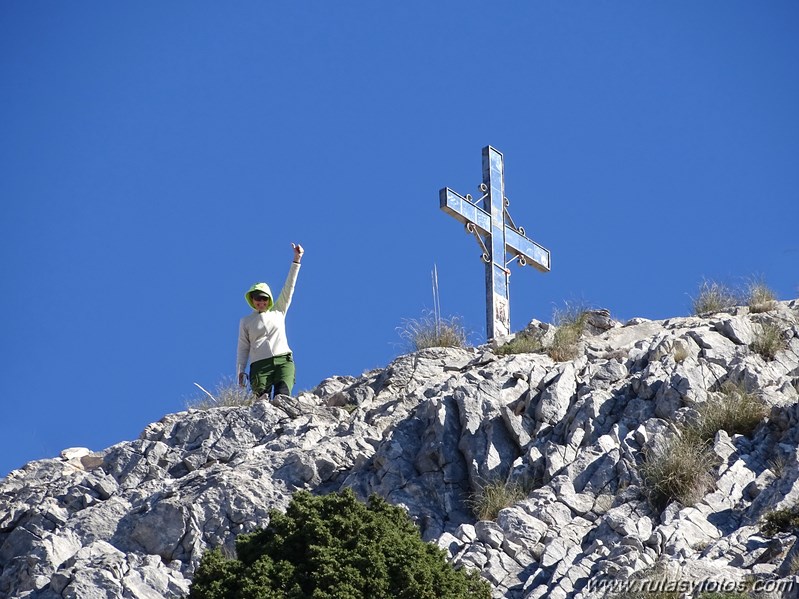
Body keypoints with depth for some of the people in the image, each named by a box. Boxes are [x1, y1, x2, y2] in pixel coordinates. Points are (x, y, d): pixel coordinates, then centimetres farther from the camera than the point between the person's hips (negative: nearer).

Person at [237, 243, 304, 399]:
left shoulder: (278, 312, 22)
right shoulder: (246, 321, 21)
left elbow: (289, 287, 18)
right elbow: (243, 348, 16)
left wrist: (297, 259, 12)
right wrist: (240, 371, 2)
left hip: (283, 361, -1)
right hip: (260, 365, 1)